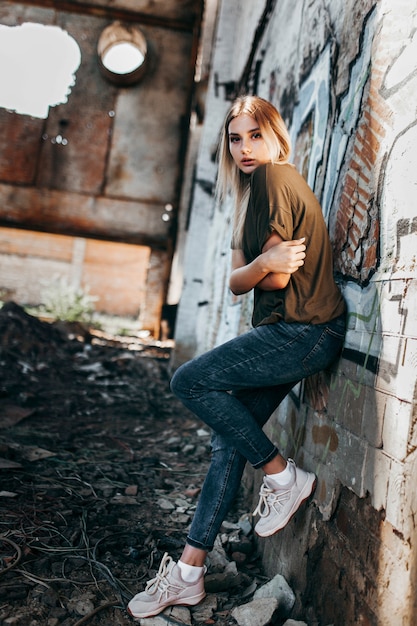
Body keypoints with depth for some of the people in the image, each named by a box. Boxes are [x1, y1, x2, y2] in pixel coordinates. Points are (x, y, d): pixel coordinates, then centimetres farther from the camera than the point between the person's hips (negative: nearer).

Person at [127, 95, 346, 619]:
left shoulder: (274, 177, -9)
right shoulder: (251, 194, 20)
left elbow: (277, 277, -17)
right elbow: (236, 281, 7)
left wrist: (257, 267, -1)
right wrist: (264, 264, -9)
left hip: (305, 331, -9)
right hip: (287, 331, 9)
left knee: (189, 381, -14)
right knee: (230, 437, 6)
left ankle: (284, 476, 0)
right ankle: (188, 572, 14)